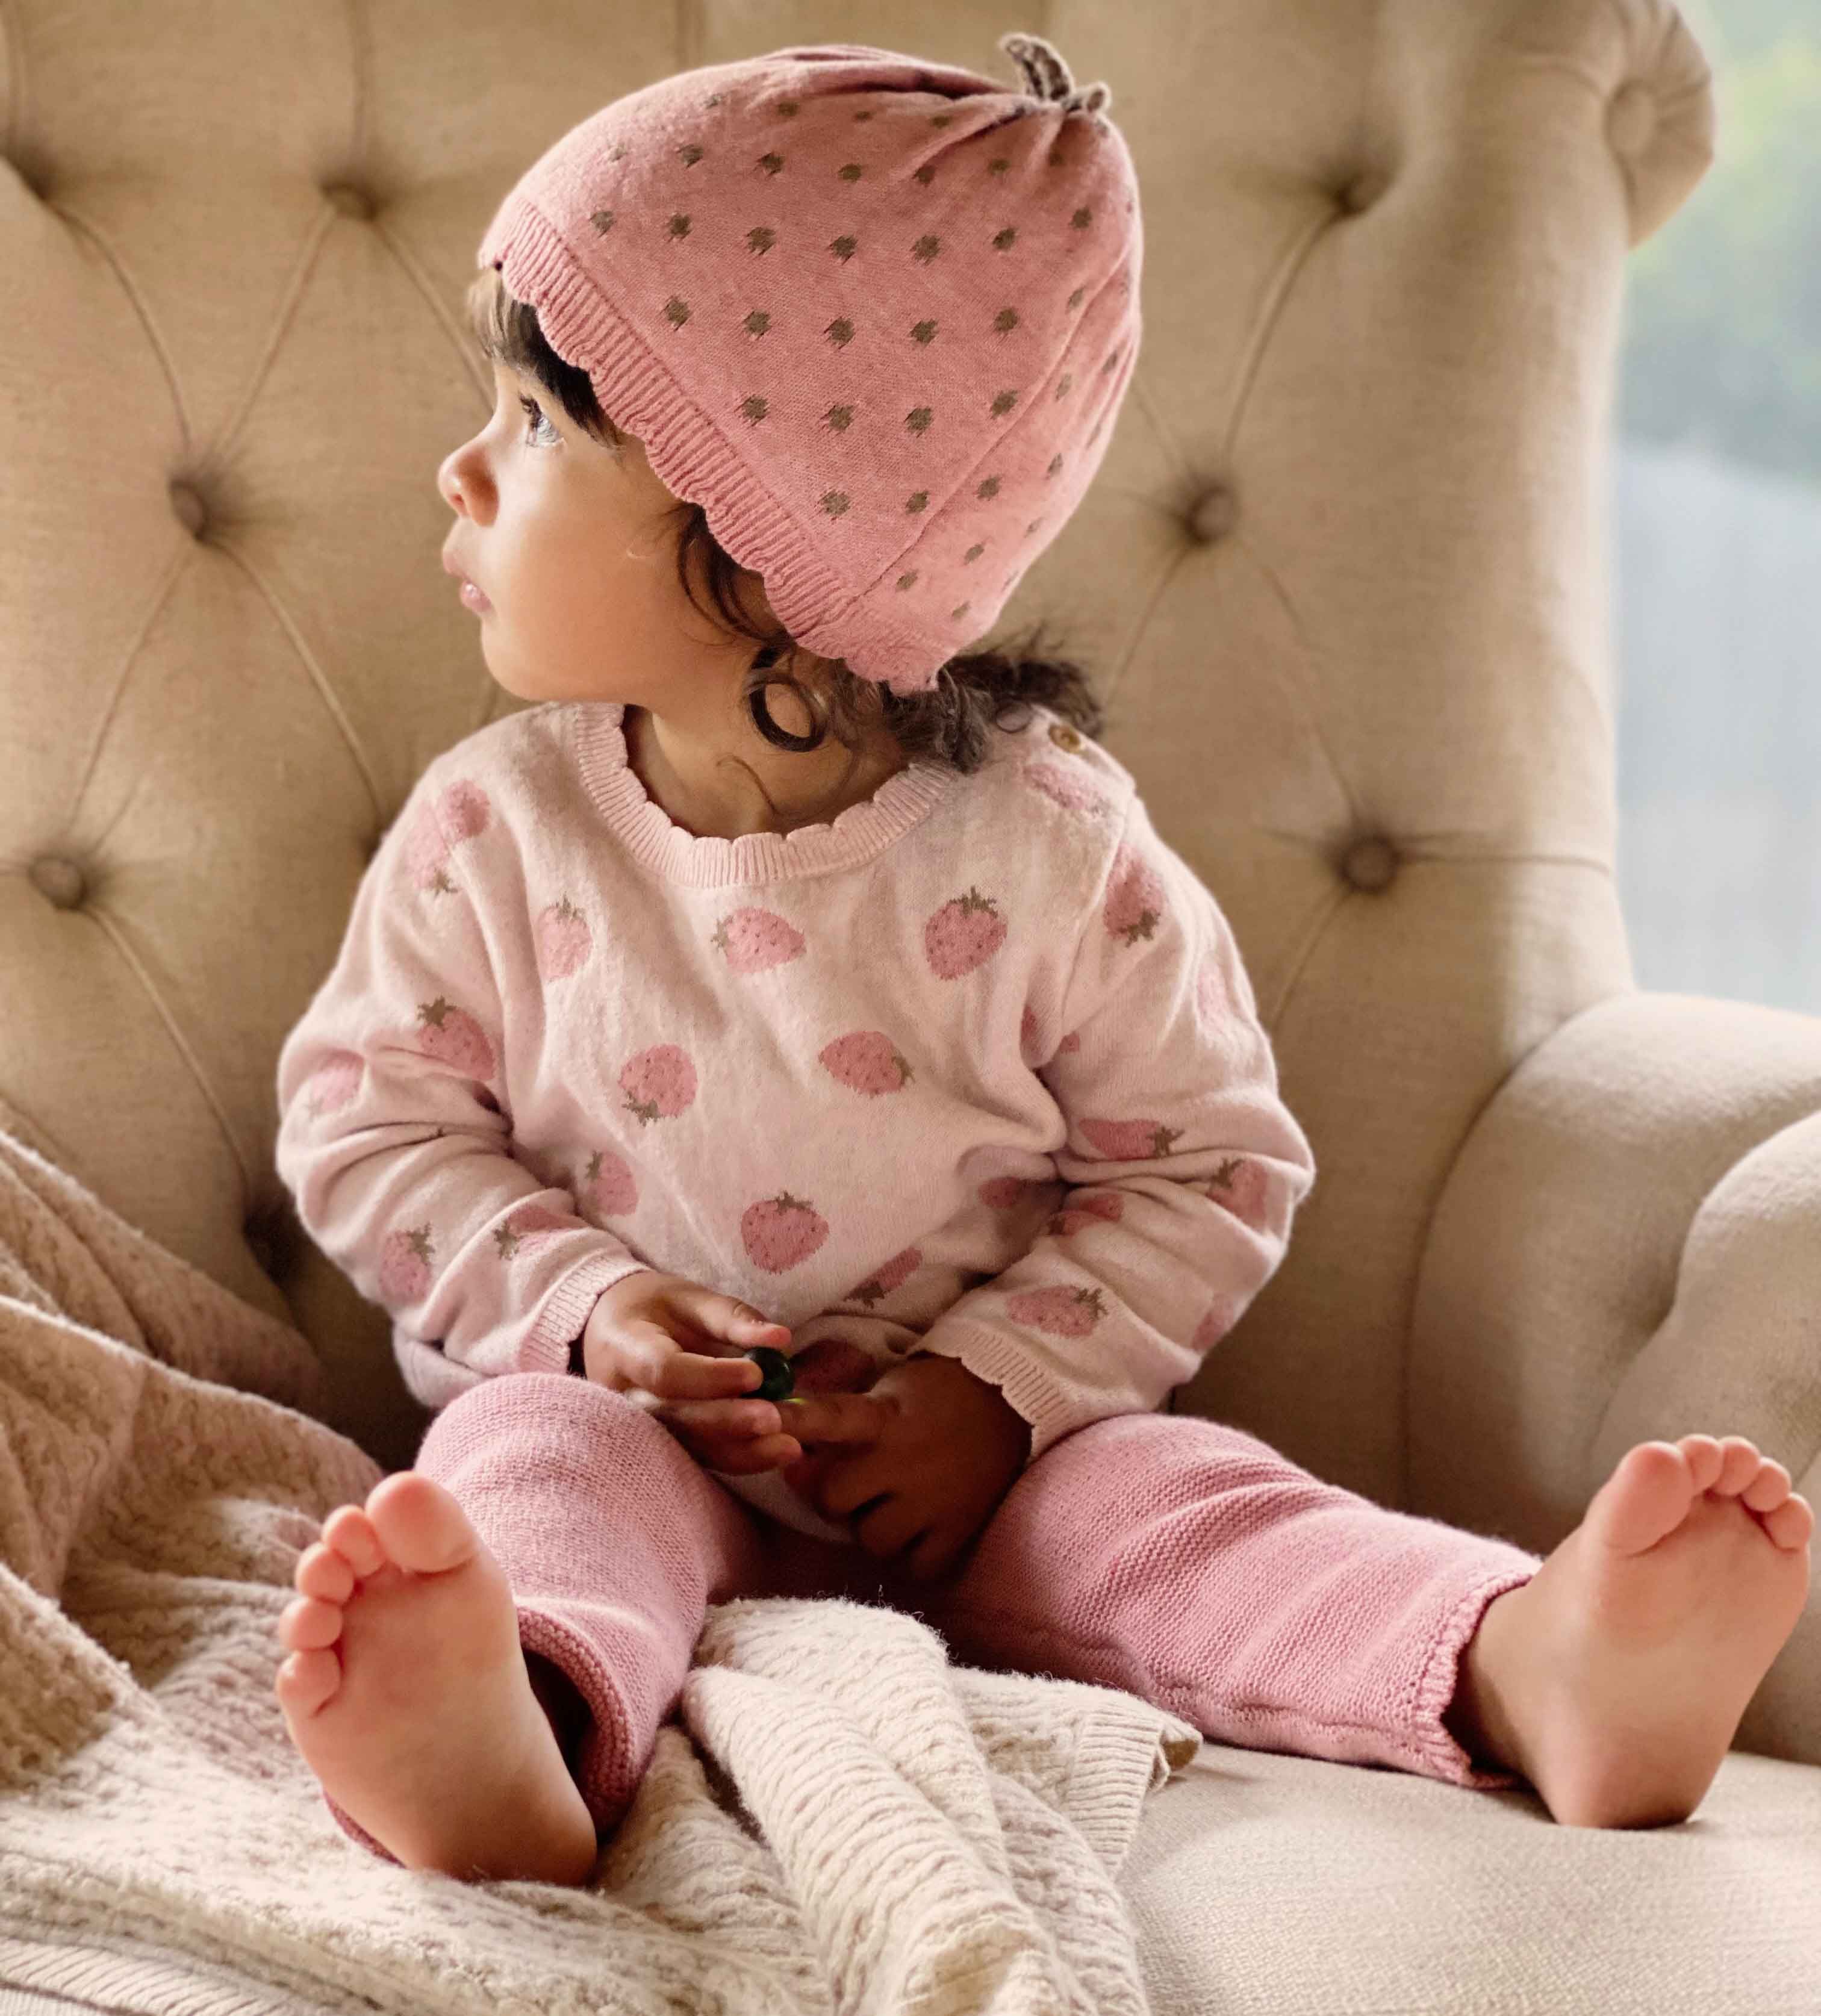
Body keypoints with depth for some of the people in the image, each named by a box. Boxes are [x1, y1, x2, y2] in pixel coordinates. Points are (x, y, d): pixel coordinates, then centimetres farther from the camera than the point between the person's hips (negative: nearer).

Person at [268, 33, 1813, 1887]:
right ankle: (509, 1742, -61)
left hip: (969, 1473, 0)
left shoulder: (1048, 848, -8)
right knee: (539, 1453, -30)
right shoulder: (494, 828, -3)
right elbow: (366, 1114, 4)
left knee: (1154, 1492, -26)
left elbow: (1211, 1170, -1)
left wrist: (997, 1387, -13)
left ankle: (1535, 1667, -49)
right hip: (627, 1425, 1)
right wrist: (579, 1300, -13)